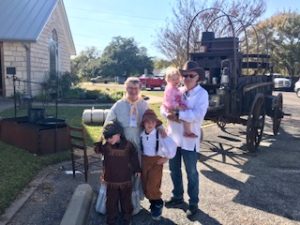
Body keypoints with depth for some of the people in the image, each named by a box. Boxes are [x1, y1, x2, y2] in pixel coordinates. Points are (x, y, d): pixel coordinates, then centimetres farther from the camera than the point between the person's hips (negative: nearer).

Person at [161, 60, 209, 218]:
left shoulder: (202, 94, -11)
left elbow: (197, 115, -24)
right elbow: (164, 107, 3)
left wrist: (177, 114, -22)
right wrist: (169, 115, -18)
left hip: (189, 140, -5)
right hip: (173, 137, 6)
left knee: (191, 173, 8)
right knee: (174, 170, 18)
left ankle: (193, 203, 26)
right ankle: (178, 197, 39)